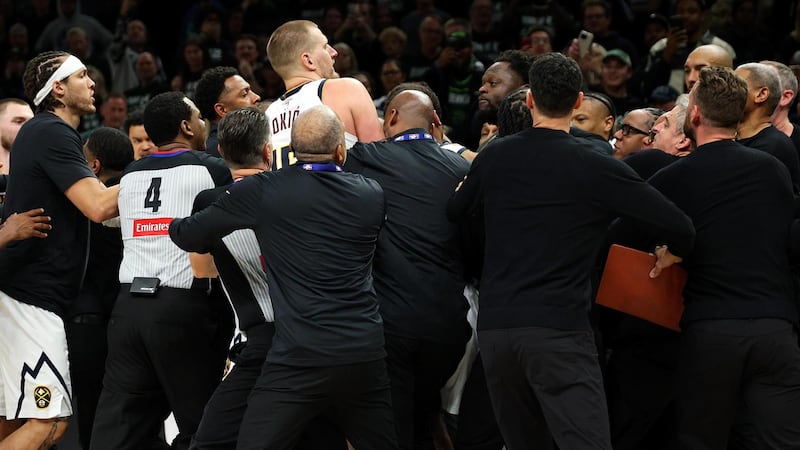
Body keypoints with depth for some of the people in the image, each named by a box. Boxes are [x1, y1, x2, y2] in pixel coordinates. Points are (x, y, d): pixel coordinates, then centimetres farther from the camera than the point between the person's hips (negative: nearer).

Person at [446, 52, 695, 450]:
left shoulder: (494, 158, 5)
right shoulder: (598, 169, -5)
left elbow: (454, 215, 22)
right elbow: (679, 228, -7)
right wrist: (669, 257, 15)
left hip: (495, 327, 4)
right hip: (559, 328, -4)